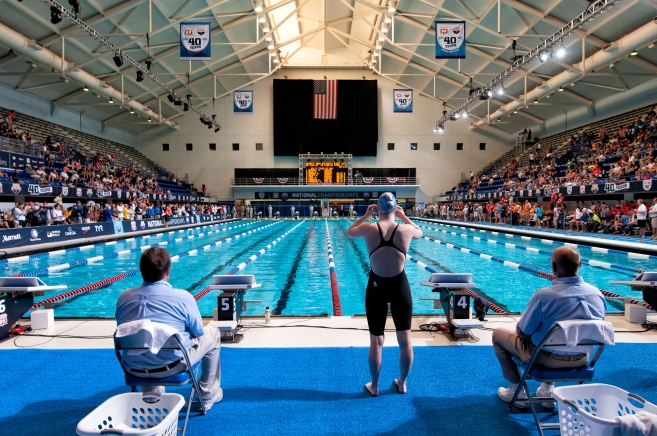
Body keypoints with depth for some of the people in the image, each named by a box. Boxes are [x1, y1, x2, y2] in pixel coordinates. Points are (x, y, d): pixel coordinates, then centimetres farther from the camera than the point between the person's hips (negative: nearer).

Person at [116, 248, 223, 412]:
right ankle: (209, 394, 31)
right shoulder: (182, 297, -16)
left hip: (134, 369, 5)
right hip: (170, 366, -5)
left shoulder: (124, 297, -4)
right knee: (213, 333, 19)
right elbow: (199, 332, -4)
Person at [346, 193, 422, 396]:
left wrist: (365, 215, 14)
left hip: (376, 286, 0)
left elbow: (349, 232, 11)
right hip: (400, 286, 0)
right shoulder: (406, 230, -9)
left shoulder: (368, 228, -11)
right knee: (405, 339, 16)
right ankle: (402, 383, 31)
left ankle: (374, 386, 25)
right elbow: (420, 233, 15)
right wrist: (404, 216, 17)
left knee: (376, 341, 11)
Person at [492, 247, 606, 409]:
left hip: (548, 357, -5)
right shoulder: (597, 293, -10)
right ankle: (547, 389, 34)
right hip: (581, 358, 6)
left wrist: (521, 330, 7)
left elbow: (522, 333, -17)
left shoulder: (543, 296, -27)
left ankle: (517, 390, 21)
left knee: (498, 334, 17)